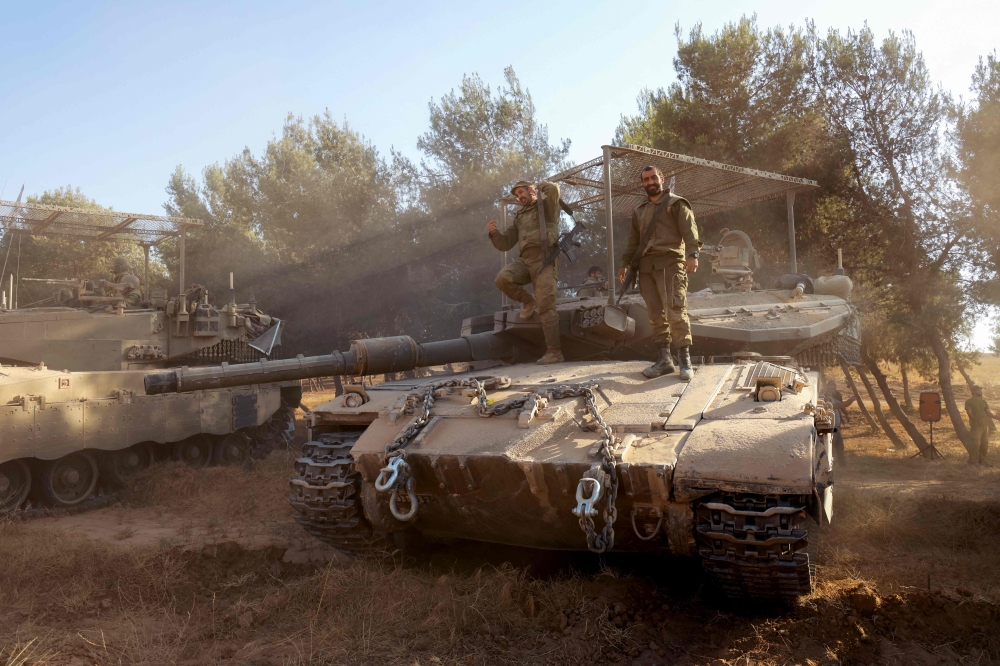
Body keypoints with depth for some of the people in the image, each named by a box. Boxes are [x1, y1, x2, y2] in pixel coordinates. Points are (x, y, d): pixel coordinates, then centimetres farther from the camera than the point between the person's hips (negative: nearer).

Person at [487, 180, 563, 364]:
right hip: (525, 261, 5)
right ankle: (528, 301, 3)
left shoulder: (547, 205, 9)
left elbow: (553, 189, -15)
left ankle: (554, 352, -6)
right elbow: (505, 244, 20)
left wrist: (542, 184, 8)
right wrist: (494, 233, 0)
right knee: (503, 278, -24)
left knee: (546, 308, -11)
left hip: (544, 261, -5)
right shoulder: (519, 217, 25)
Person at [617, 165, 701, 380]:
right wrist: (625, 264, 18)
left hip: (670, 262, -6)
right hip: (646, 266, 6)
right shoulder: (639, 211, 24)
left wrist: (692, 254, -20)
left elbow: (689, 230, -6)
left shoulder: (676, 203, 6)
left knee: (675, 311, -14)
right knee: (655, 314, 3)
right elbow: (633, 240, 27)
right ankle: (663, 359, 8)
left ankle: (685, 360, -9)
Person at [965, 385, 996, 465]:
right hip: (975, 426, -7)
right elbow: (969, 413, -11)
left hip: (985, 426, 7)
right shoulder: (969, 401, -2)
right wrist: (976, 419, -29)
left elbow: (988, 413, 14)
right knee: (976, 443, -12)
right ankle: (972, 461, -2)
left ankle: (982, 460, 20)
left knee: (985, 444, 8)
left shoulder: (983, 402, 17)